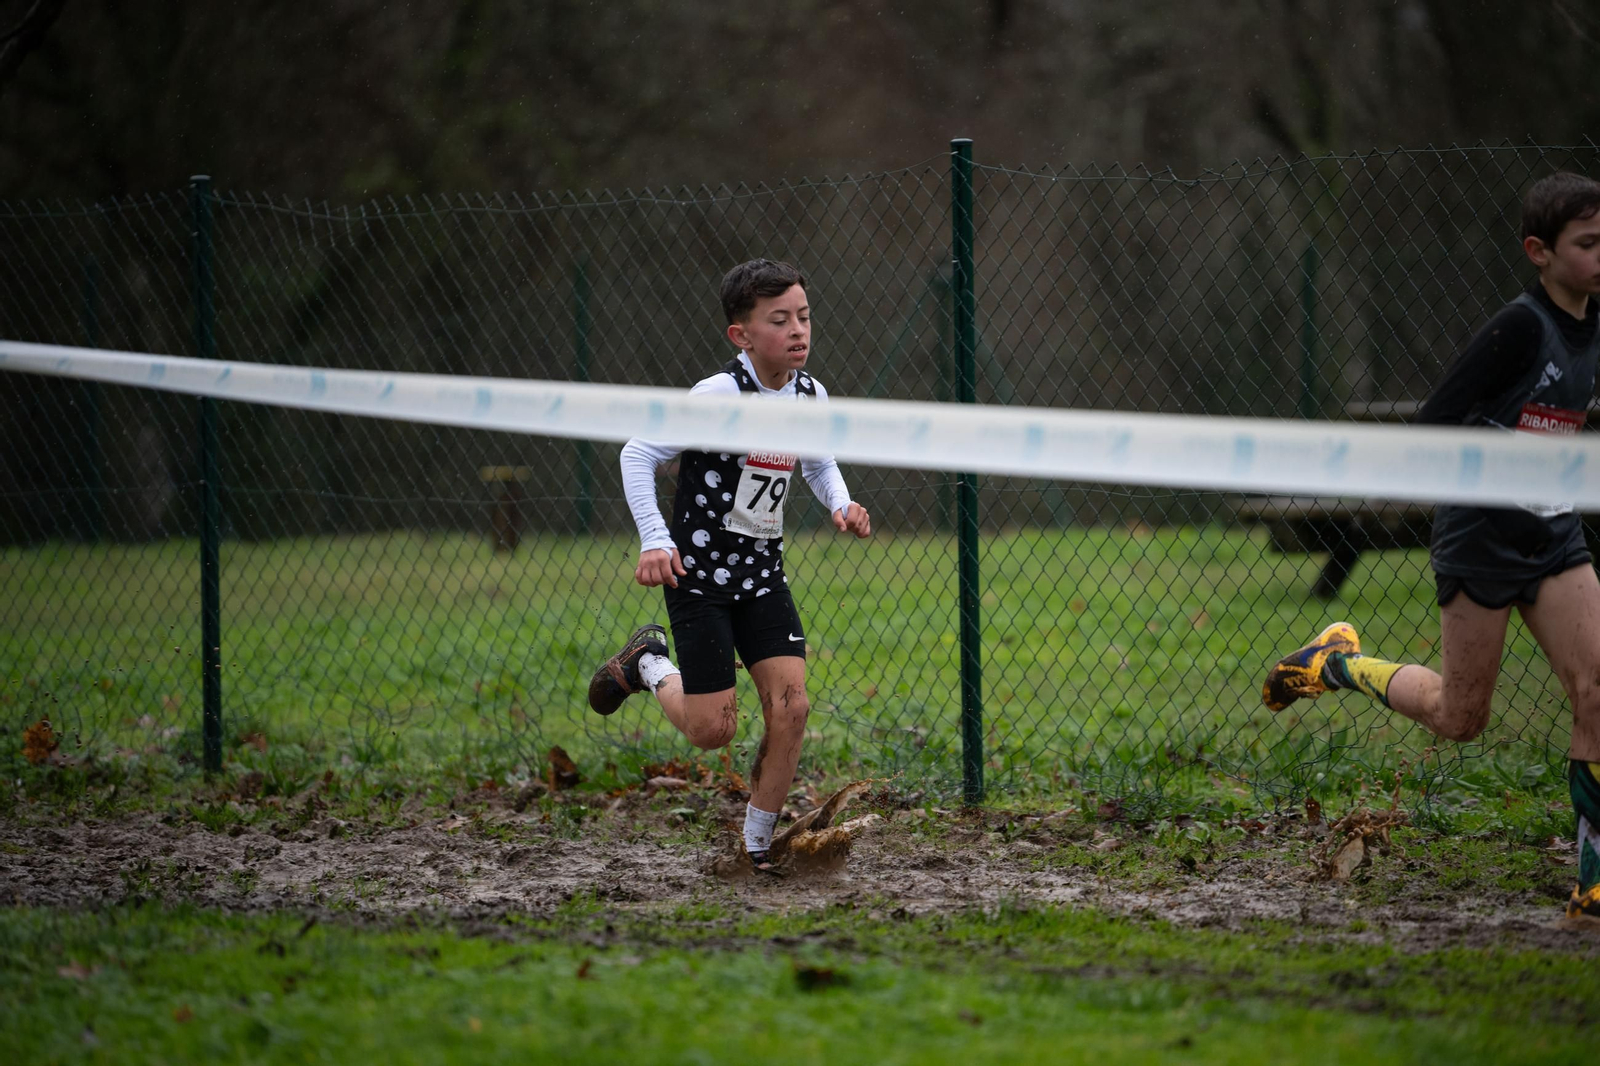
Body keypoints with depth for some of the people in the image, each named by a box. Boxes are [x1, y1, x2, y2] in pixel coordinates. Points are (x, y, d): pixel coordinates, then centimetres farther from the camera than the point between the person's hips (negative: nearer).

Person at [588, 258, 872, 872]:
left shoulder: (811, 396, 0)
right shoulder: (721, 395, -20)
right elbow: (637, 455, -14)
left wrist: (840, 503, 2)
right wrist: (654, 540, -23)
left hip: (763, 573, 5)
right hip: (700, 572, -5)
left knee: (790, 706, -8)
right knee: (712, 730, -4)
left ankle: (758, 846, 6)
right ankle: (648, 665, 27)